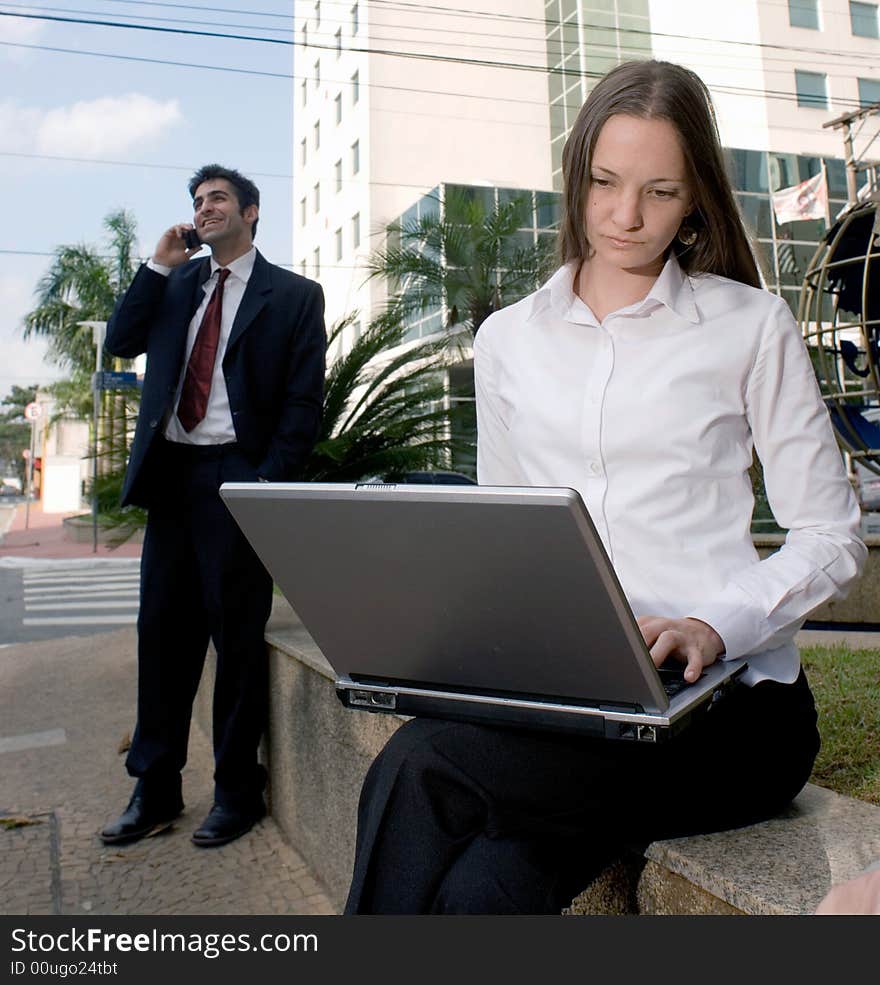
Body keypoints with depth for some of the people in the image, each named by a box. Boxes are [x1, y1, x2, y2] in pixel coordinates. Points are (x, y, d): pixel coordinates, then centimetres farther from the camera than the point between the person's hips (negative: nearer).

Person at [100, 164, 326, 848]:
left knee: (237, 637, 1)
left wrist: (269, 483, -14)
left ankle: (237, 792, 15)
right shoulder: (176, 283, 18)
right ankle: (155, 790, 22)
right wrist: (159, 265, 5)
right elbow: (121, 342, 10)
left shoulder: (294, 295, 2)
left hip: (237, 479, -5)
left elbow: (304, 402, -4)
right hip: (170, 475, 6)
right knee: (163, 631, 9)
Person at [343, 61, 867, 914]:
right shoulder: (507, 340, 13)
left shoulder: (750, 325, 3)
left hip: (725, 696, -2)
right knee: (488, 886, -28)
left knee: (420, 765, -27)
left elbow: (831, 539, 2)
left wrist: (713, 627, -16)